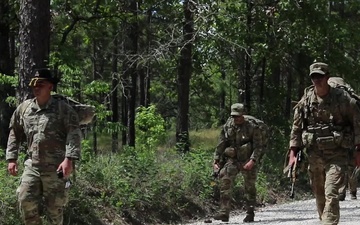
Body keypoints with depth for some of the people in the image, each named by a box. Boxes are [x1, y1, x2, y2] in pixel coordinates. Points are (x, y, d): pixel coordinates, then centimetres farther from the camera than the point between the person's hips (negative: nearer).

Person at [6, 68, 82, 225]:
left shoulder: (62, 109, -4)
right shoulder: (23, 108, 9)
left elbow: (74, 134, -12)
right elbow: (14, 134, 17)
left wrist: (69, 159, -23)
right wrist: (11, 158, 9)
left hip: (55, 167, -4)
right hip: (32, 165, 4)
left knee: (54, 206, 2)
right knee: (25, 201, -4)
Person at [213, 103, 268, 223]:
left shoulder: (252, 127, -10)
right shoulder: (227, 126, 1)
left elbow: (258, 146, -10)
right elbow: (220, 145, 8)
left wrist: (252, 161, -22)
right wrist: (216, 161, 2)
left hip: (248, 161, -3)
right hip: (232, 160, 3)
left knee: (249, 187, 5)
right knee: (225, 182, -16)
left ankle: (250, 213, 21)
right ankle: (224, 213, -18)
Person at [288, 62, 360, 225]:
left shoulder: (342, 98, -8)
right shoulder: (306, 100, 3)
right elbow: (296, 127, 10)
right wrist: (293, 153, 5)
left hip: (336, 156, -4)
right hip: (314, 155, 4)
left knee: (331, 193, -16)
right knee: (319, 195, 10)